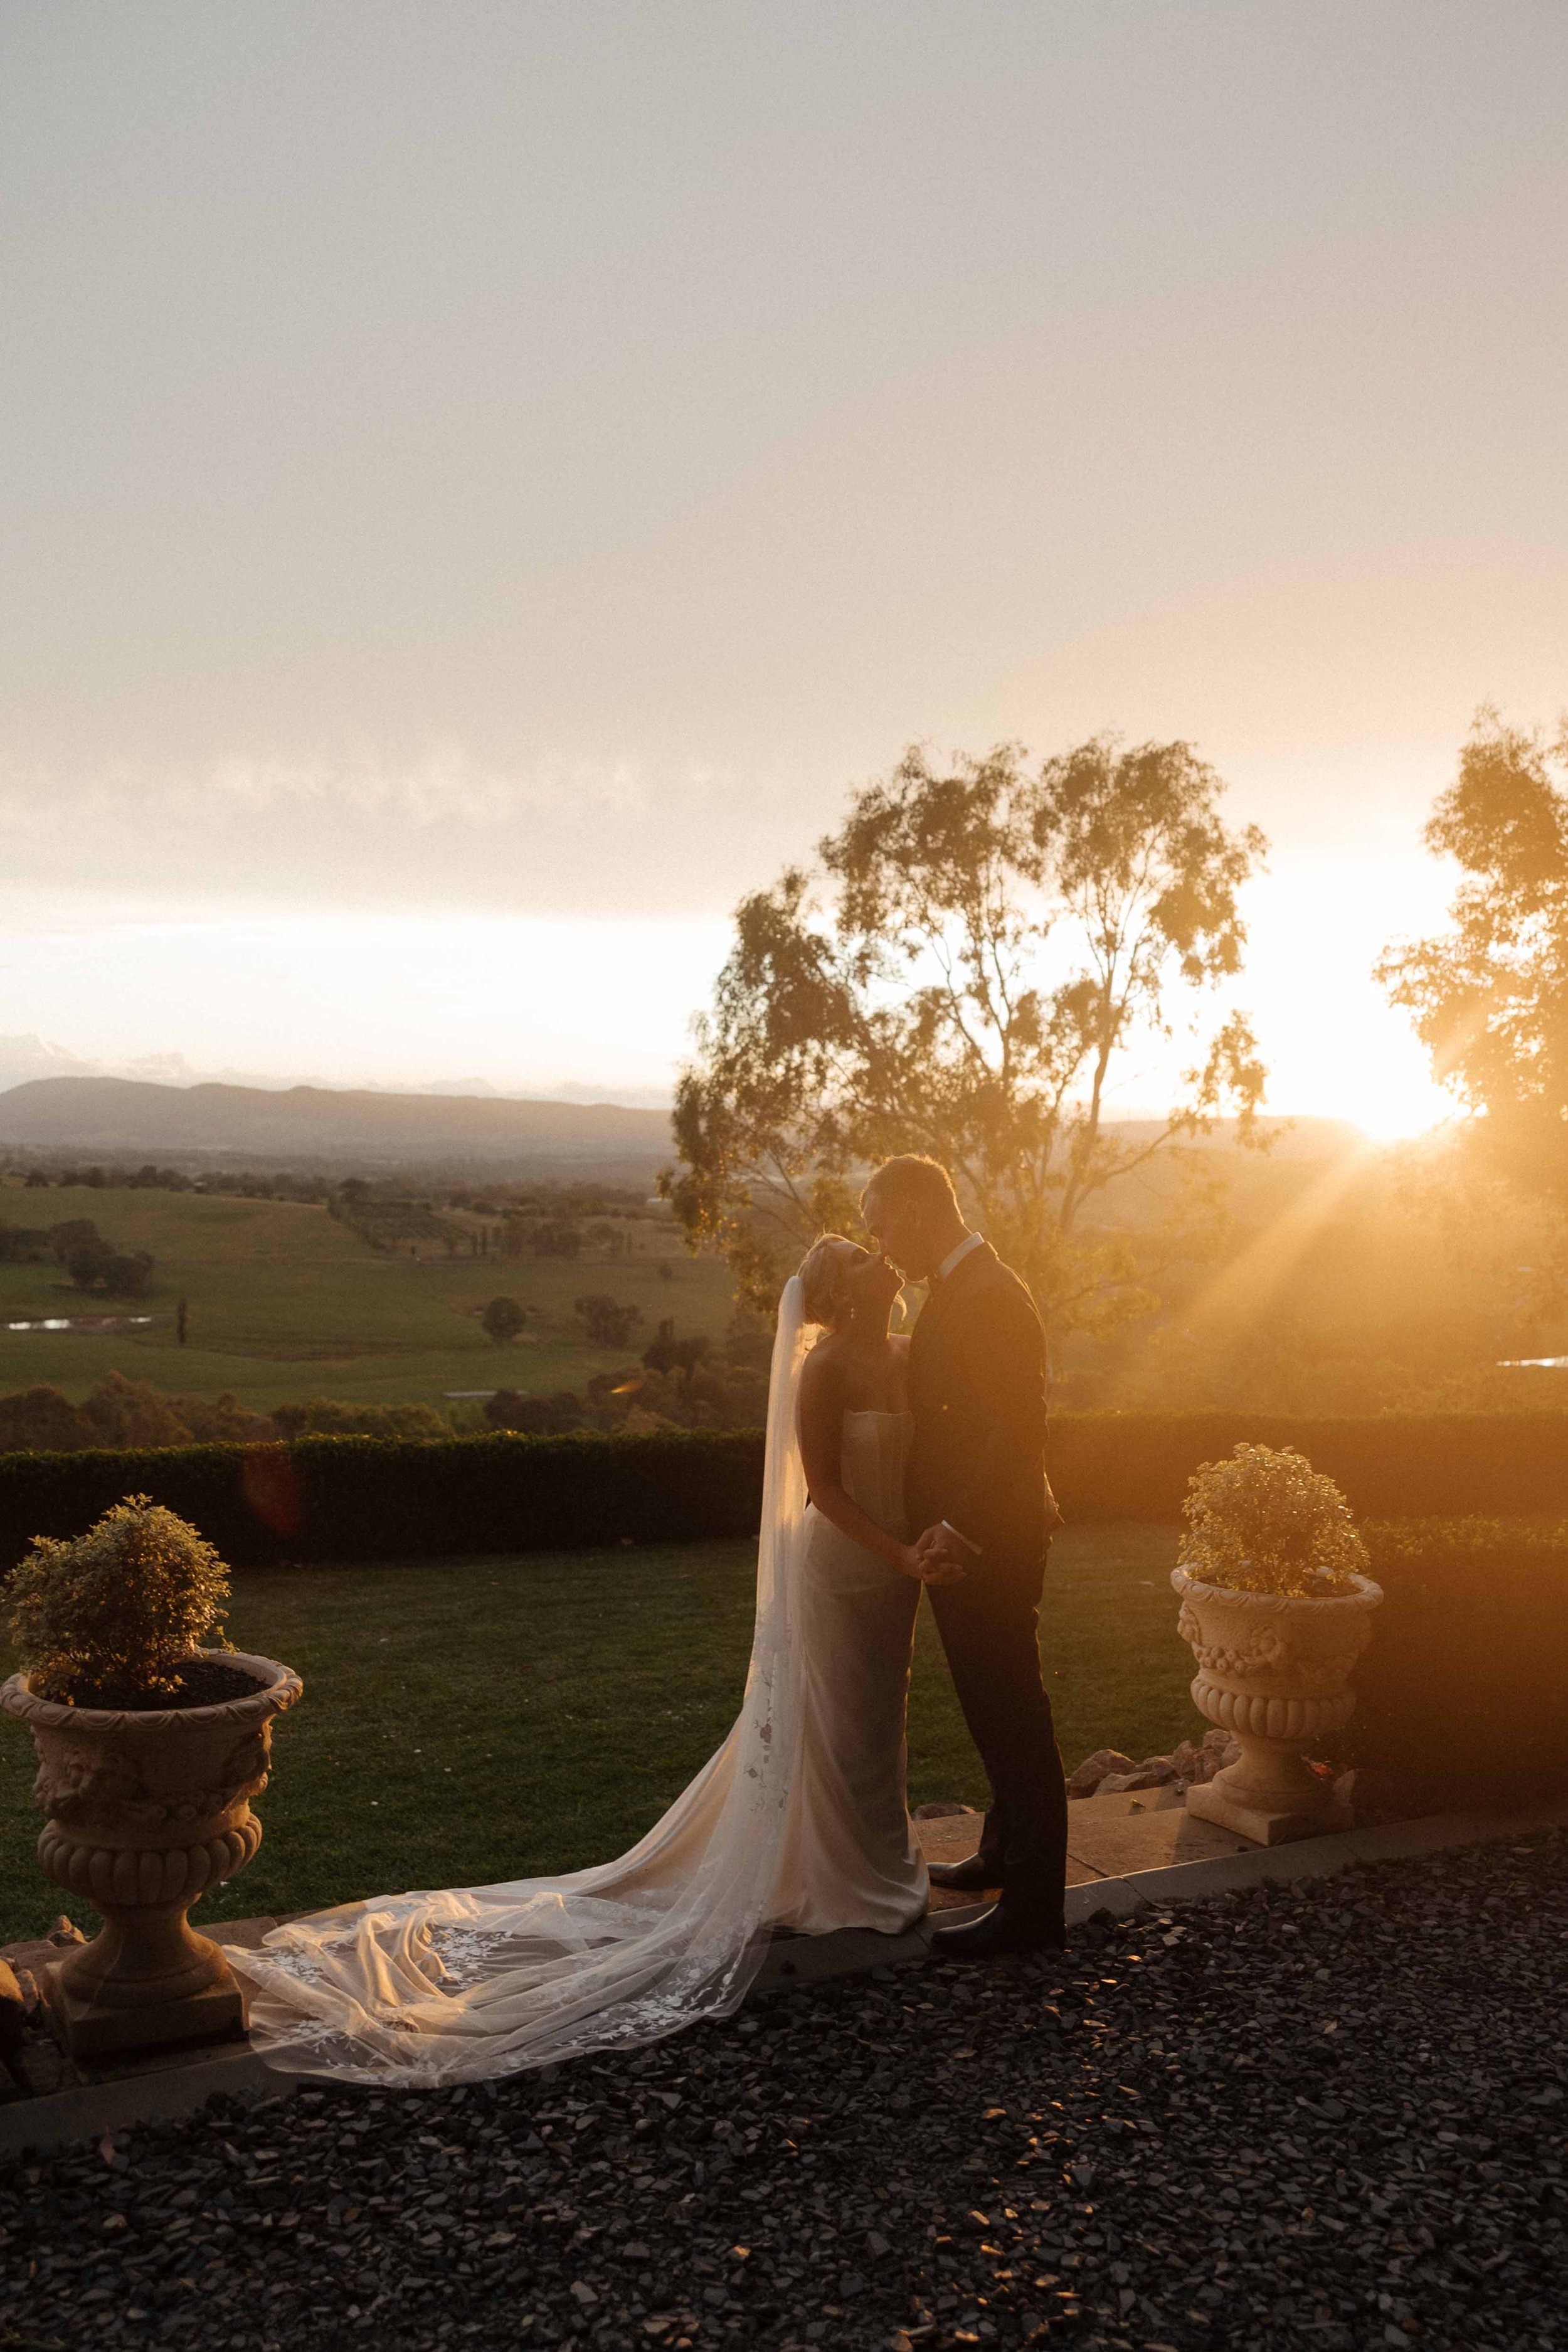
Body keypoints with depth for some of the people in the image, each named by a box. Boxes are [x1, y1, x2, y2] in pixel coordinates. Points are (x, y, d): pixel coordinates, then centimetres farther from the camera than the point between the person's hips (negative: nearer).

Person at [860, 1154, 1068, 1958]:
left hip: (987, 1542, -10)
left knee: (1010, 1714, 0)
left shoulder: (987, 1296, -21)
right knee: (996, 1708, 22)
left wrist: (960, 1527, -25)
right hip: (965, 1536, 10)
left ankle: (1032, 1905, 11)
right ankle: (1008, 1854, 38)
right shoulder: (959, 1287, 11)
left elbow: (1014, 1432, -25)